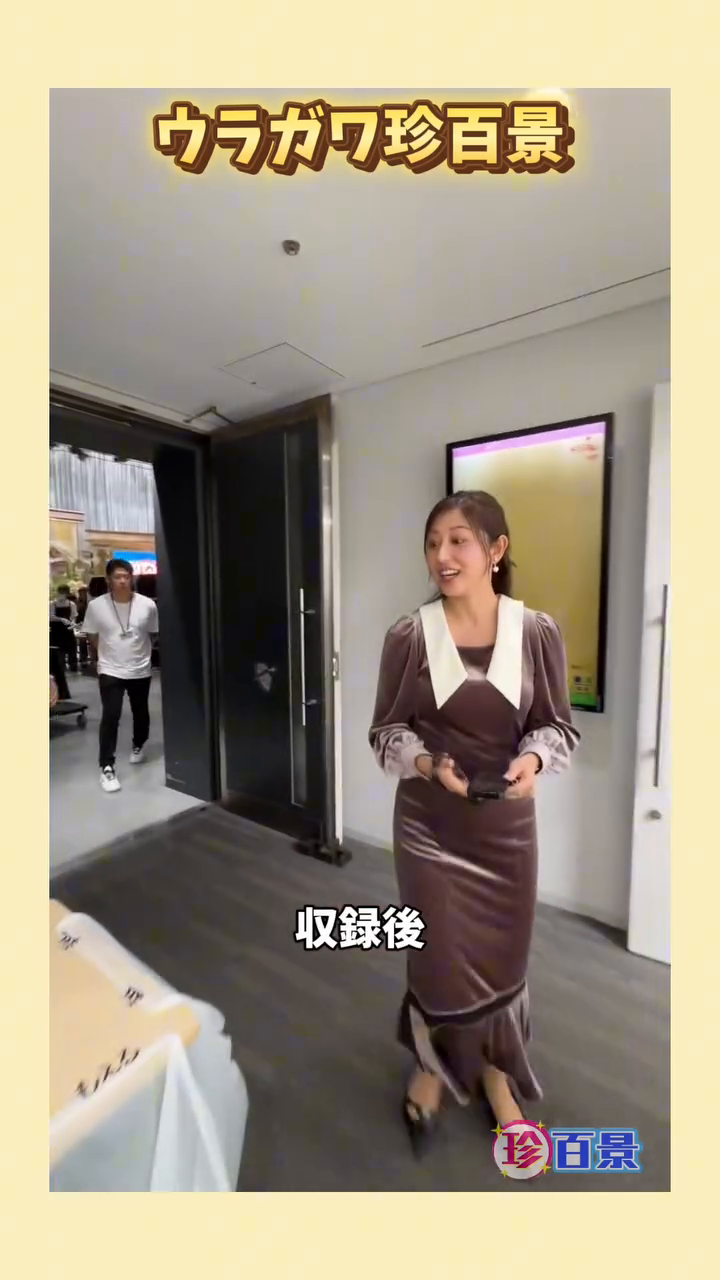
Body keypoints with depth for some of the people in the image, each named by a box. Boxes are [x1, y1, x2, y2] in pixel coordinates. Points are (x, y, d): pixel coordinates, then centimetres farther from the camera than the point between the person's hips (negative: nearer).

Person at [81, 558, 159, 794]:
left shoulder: (148, 605, -11)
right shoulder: (96, 605, -10)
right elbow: (92, 637, 4)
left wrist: (137, 650, 8)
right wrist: (108, 654, 7)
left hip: (140, 670, 2)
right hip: (110, 671, -1)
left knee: (140, 713, 17)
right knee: (110, 716, -9)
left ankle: (138, 746, 45)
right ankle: (106, 767, 1)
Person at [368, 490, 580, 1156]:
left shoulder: (538, 633, -8)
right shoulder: (409, 636, -11)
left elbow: (559, 725, 0)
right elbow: (387, 731, -4)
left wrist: (534, 758, -20)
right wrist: (429, 764, -21)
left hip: (507, 823, 2)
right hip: (429, 822, -1)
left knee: (503, 954, 19)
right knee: (440, 952, 14)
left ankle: (494, 1072, 51)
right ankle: (432, 1064, 48)